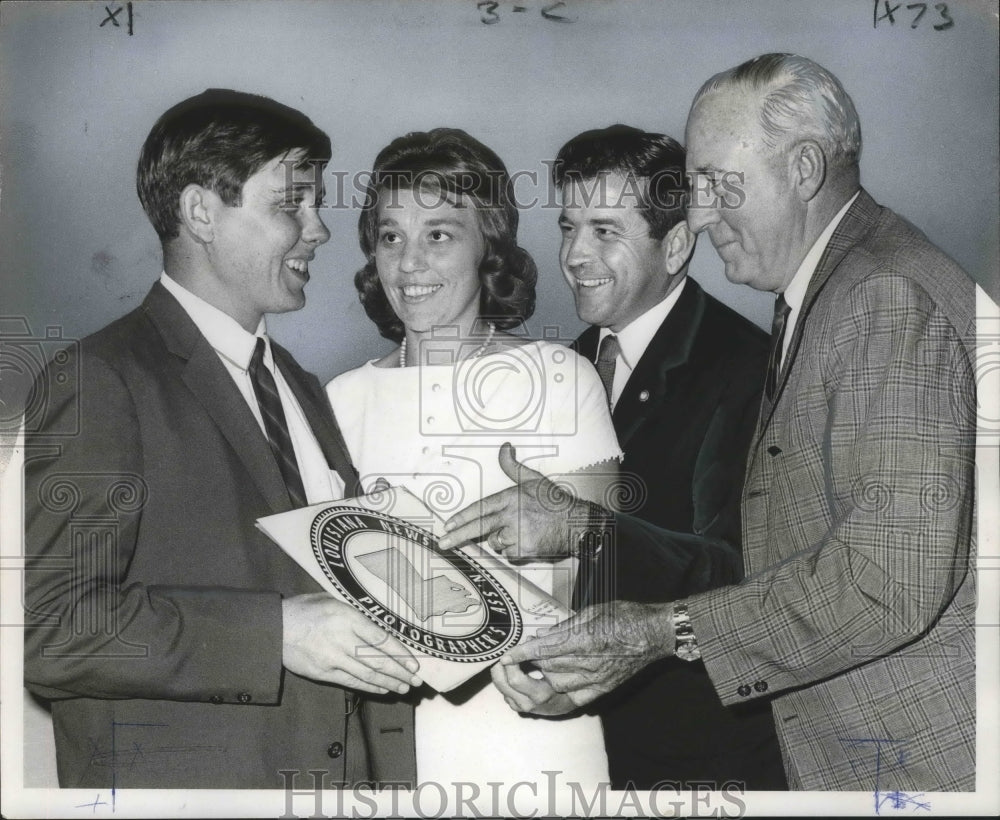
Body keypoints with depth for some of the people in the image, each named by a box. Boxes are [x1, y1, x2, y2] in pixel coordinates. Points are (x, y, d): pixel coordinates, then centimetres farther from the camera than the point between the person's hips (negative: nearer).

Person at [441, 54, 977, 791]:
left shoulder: (890, 297, -18)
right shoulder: (817, 298, 13)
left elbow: (892, 577, -26)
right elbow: (760, 545, 9)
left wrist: (670, 630, -20)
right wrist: (584, 525, 0)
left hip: (929, 758, -9)